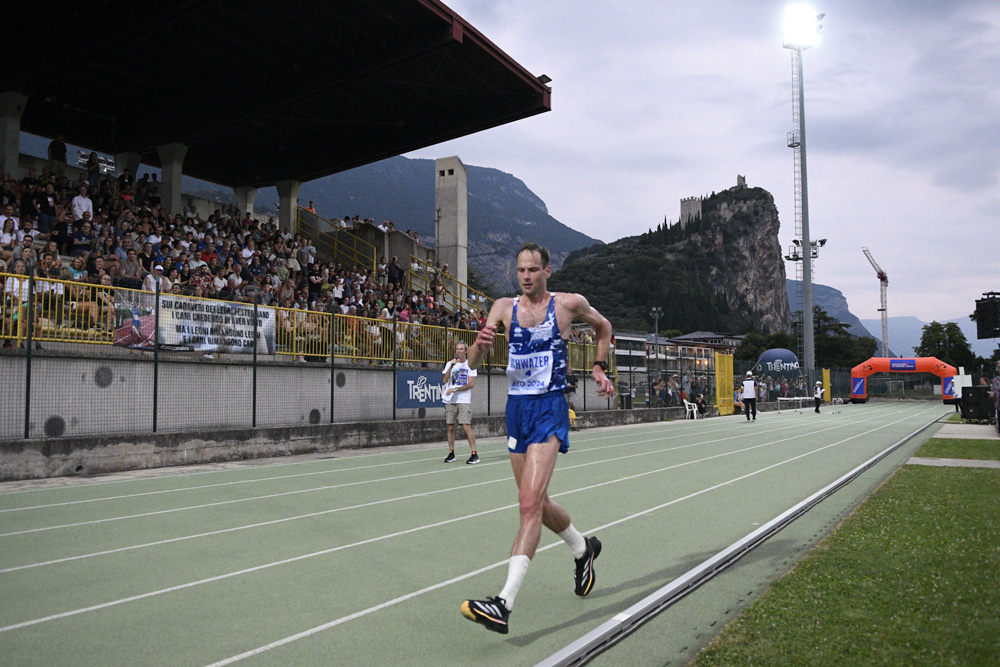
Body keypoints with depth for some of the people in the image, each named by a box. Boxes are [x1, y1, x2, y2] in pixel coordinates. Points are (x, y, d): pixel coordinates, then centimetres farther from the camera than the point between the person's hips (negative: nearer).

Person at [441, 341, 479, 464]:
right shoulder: (450, 364, 12)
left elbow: (471, 383, -4)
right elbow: (445, 380, 0)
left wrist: (456, 389, -12)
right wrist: (451, 366, -10)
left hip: (464, 400, -3)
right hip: (450, 400, 3)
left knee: (466, 426, -12)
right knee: (450, 427, 4)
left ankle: (474, 454, -10)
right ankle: (451, 453, 15)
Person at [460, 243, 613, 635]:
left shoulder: (569, 304, -1)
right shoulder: (504, 307, 5)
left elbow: (603, 326, 19)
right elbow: (474, 363, -1)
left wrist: (600, 368, 10)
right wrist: (481, 343, -23)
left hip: (550, 410, -5)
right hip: (517, 409, 5)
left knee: (530, 502, -18)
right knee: (537, 503, 16)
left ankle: (504, 604, -22)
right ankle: (583, 549, 43)